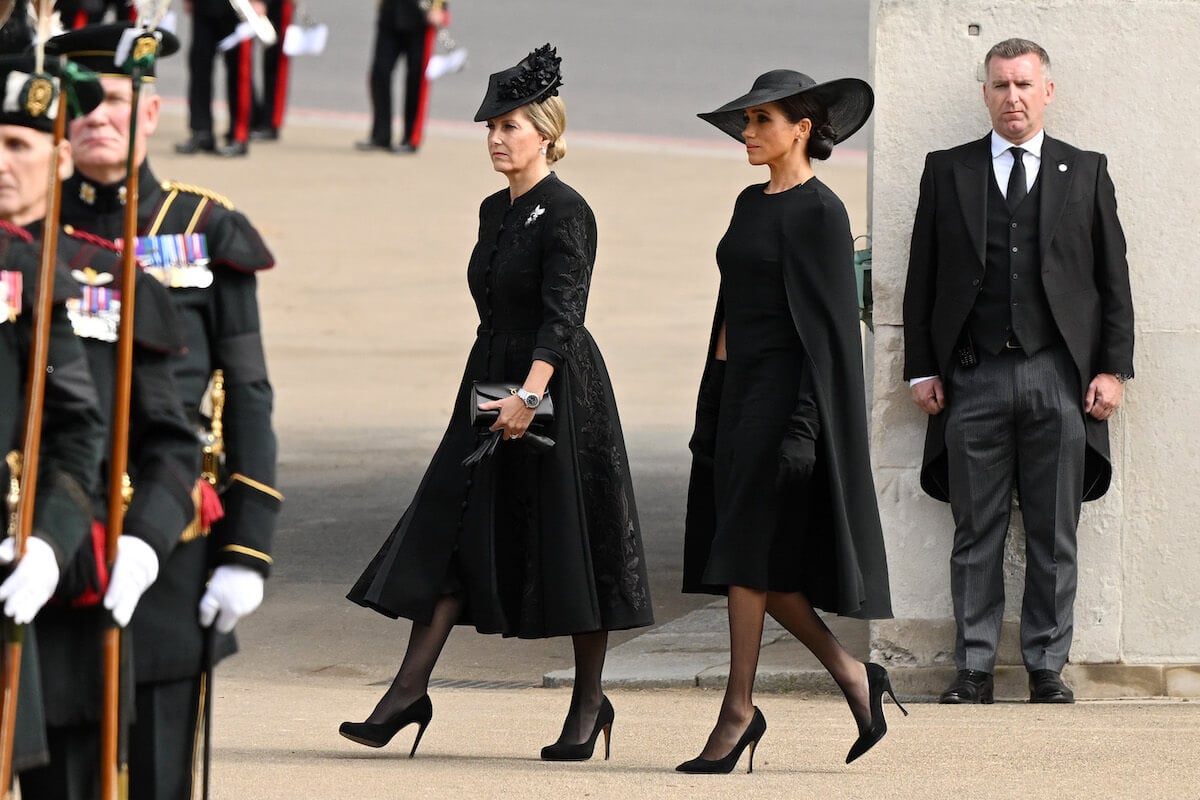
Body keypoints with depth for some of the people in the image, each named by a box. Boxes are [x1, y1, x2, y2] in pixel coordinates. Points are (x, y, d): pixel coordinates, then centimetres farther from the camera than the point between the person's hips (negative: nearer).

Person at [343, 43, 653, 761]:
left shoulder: (566, 212, -13)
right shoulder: (495, 211, 12)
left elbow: (563, 311, -24)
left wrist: (530, 391, -35)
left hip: (559, 388, -8)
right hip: (493, 386, 8)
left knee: (571, 537, 0)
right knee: (450, 531, 1)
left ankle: (590, 703, 11)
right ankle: (411, 690, -1)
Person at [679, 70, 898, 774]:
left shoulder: (820, 212, -12)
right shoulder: (753, 202, 14)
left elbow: (830, 322, -16)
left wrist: (804, 426, -22)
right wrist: (713, 410, 18)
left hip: (785, 391, -9)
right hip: (739, 387, 9)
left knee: (748, 554, -7)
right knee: (755, 559, 7)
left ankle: (739, 710, -1)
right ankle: (855, 677, 17)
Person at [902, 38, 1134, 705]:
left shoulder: (1086, 174, 10)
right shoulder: (947, 173, 11)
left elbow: (1113, 279, 9)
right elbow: (923, 280, 10)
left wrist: (1113, 369, 0)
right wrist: (923, 370, 3)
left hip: (1059, 378, 0)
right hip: (974, 377, 0)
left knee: (1054, 537, 2)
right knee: (977, 535, 1)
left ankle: (1048, 668, 7)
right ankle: (974, 669, 5)